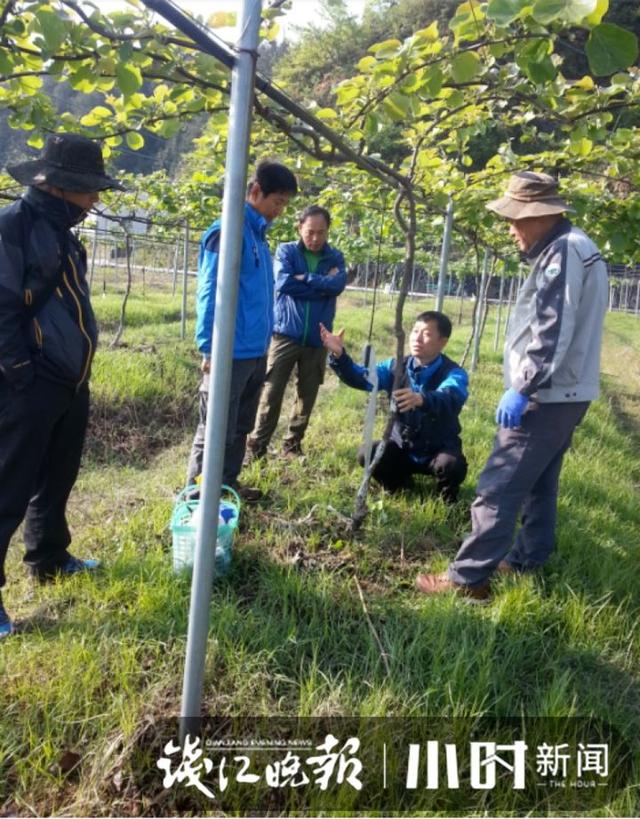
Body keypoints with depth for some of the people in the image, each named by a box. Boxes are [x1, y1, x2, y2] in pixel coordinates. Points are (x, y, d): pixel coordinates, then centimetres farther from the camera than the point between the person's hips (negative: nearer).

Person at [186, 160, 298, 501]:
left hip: (256, 352, 9)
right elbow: (210, 293, -16)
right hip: (231, 353, -9)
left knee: (240, 427, 18)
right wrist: (210, 348, -17)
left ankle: (227, 484, 31)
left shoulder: (258, 232, 14)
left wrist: (264, 340, 17)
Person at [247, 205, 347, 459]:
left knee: (307, 395, 9)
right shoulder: (286, 251, 3)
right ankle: (257, 445, 5)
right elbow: (283, 283, -14)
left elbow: (338, 284, -12)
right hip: (286, 334, -2)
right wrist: (322, 283, -9)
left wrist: (304, 279, -12)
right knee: (271, 392, -3)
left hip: (317, 339, 3)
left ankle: (293, 444, 22)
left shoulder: (335, 257, 8)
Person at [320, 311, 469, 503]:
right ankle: (399, 482, 12)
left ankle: (447, 495, 2)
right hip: (402, 447, 4)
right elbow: (362, 378, -16)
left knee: (452, 465, -35)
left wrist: (421, 399, -65)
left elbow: (450, 397, -42)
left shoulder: (453, 373, -19)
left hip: (438, 451, -4)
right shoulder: (397, 366, -4)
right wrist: (338, 355, -35)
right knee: (367, 455, -20)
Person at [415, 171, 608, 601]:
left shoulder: (564, 252, -17)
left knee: (499, 488, -8)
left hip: (546, 396, -11)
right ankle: (528, 558, 31)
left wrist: (522, 388, -23)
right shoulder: (573, 249, 16)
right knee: (539, 482, 19)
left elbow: (553, 332, -25)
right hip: (561, 393, 11)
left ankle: (468, 577, -3)